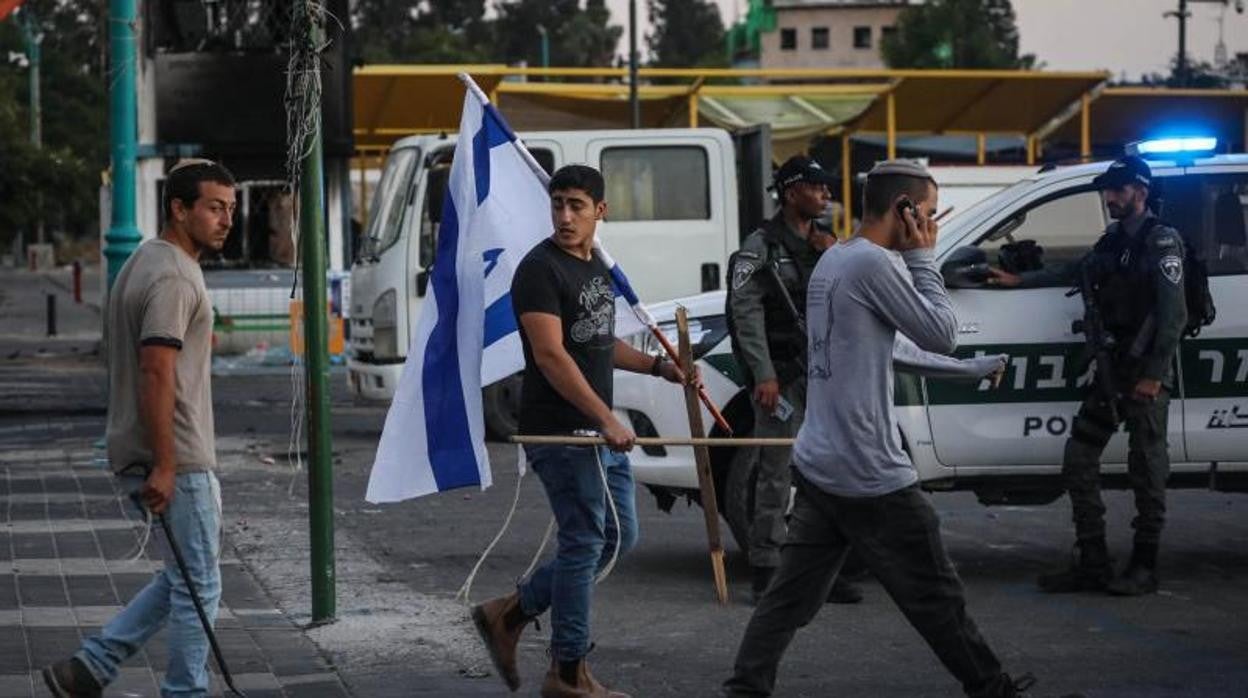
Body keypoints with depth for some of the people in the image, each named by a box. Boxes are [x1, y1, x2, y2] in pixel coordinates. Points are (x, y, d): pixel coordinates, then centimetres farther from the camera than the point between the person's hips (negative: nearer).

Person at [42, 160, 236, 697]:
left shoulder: (146, 263, 16)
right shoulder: (172, 276, -18)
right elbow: (156, 374, -24)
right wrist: (163, 467, -24)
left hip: (167, 457, 10)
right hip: (179, 461, -10)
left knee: (182, 580, 17)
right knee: (198, 586, -1)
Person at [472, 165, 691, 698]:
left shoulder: (598, 268, 15)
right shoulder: (540, 269, -14)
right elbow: (551, 355, -22)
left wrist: (658, 367, 16)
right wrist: (606, 420, -26)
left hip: (600, 431, 9)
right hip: (559, 430, -9)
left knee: (619, 536, 12)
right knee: (584, 542, -5)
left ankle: (510, 613, 19)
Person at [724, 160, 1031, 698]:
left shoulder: (833, 259, 12)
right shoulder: (873, 261, -17)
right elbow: (941, 334, -10)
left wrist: (912, 258, 11)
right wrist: (921, 257, -4)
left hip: (818, 465, 9)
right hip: (868, 473, -9)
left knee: (791, 594, 10)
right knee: (935, 594, 5)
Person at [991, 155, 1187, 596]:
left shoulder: (1162, 241, -10)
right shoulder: (1113, 241, 15)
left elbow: (1174, 313, -15)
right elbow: (1075, 272, 28)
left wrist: (1153, 375, -19)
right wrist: (1019, 280, 21)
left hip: (1147, 375, -8)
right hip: (1111, 371, 8)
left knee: (1146, 471, -1)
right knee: (1079, 462, 5)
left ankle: (1143, 568, 8)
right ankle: (1092, 565, 9)